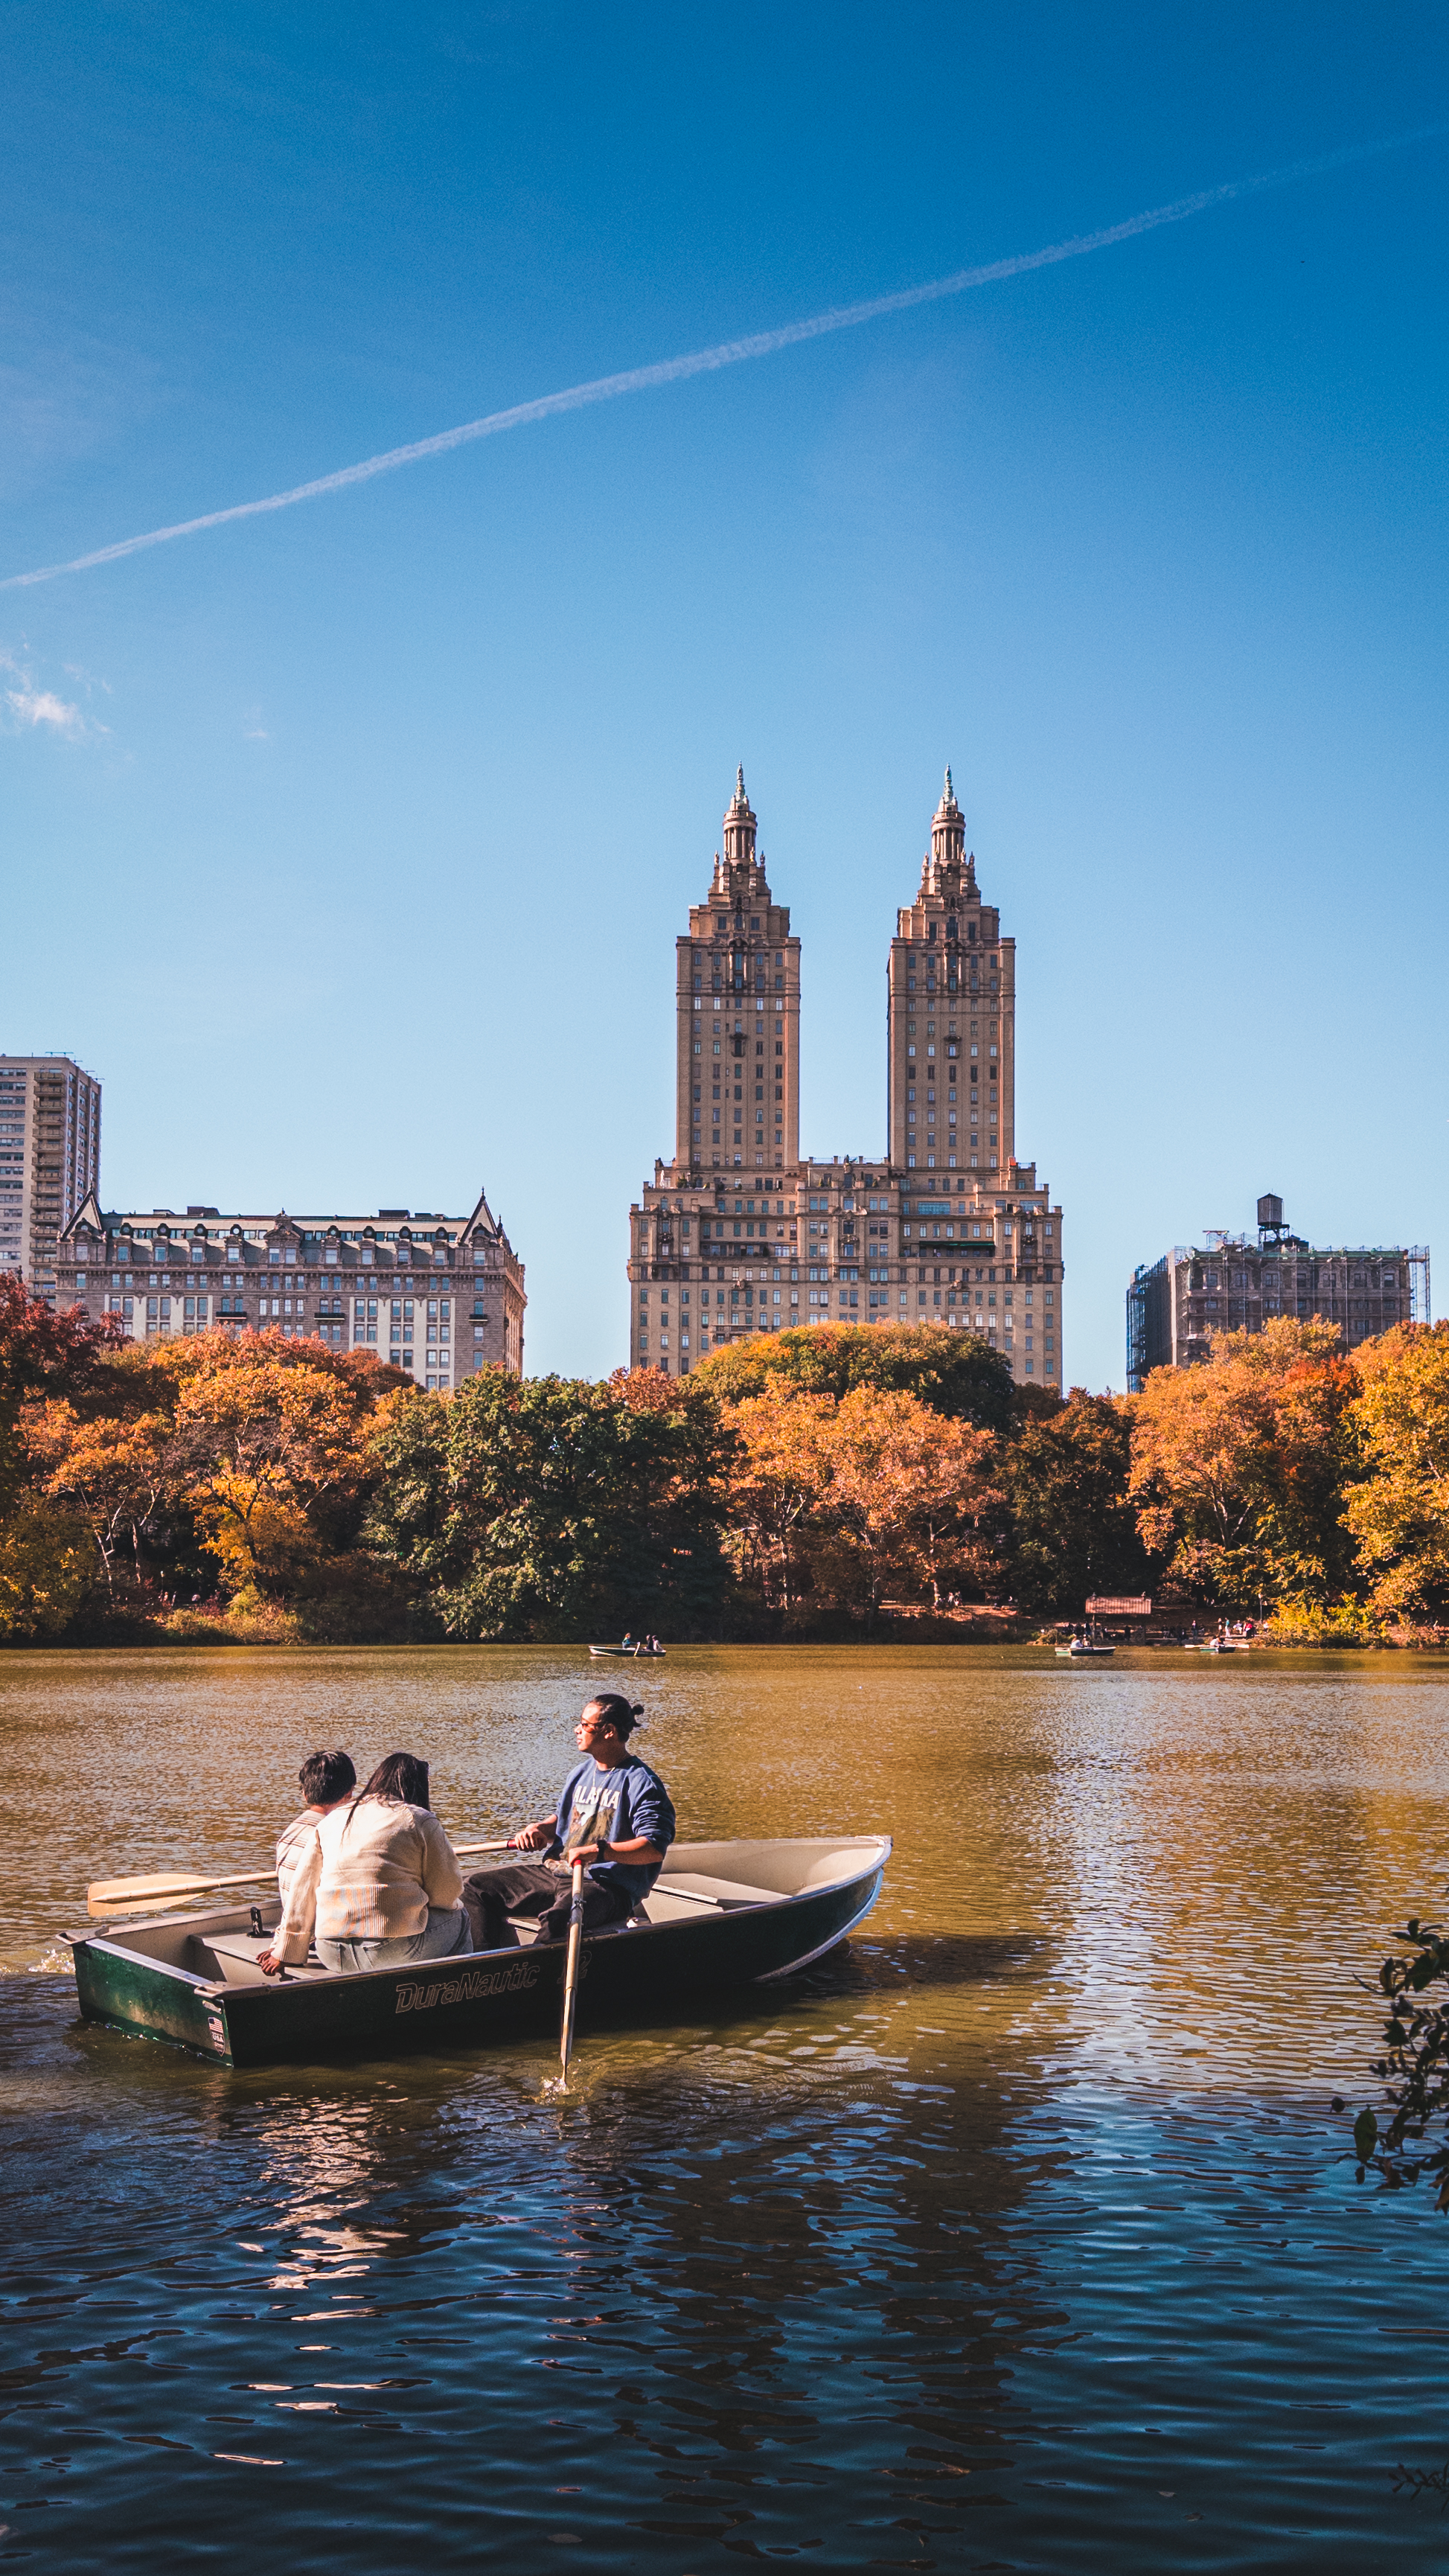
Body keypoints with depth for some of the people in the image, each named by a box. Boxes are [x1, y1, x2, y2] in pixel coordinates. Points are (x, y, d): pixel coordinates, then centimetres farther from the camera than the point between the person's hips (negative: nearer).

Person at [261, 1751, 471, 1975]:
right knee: (459, 1918, 21)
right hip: (393, 1952, -6)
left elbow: (303, 1887, 17)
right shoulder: (419, 1820, 0)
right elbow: (448, 1891, 0)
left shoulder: (332, 1820, 16)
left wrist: (285, 1951, 23)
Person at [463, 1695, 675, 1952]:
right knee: (478, 1888, 0)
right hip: (555, 1871, 9)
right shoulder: (582, 1773, 17)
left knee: (557, 1918, -40)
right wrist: (541, 1829, 7)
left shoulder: (641, 1782, -10)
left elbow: (655, 1848, -20)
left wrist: (600, 1850, -30)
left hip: (608, 1886, -9)